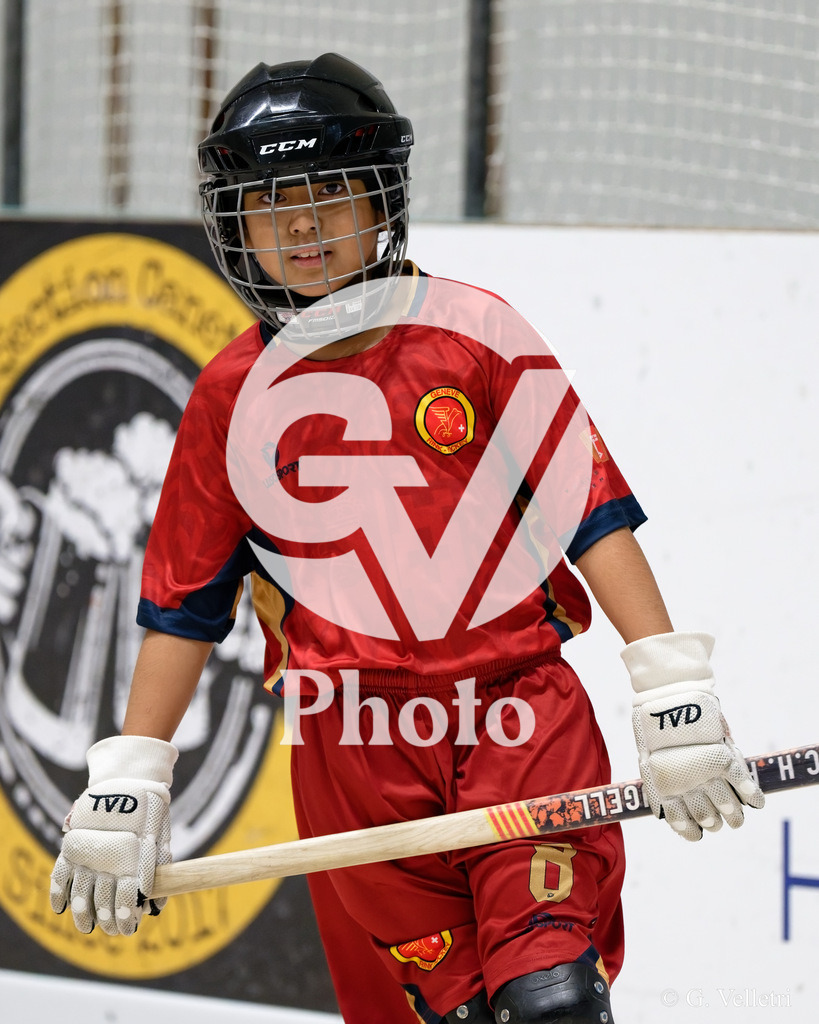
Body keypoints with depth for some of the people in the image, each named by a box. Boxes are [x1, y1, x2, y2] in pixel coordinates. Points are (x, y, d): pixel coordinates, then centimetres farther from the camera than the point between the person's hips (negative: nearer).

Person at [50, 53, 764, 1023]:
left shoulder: (475, 332, 1)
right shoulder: (231, 396, 6)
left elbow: (592, 508, -1)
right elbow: (183, 598, 12)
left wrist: (671, 690, -7)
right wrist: (130, 779, 9)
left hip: (523, 708, -1)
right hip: (352, 749, 1)